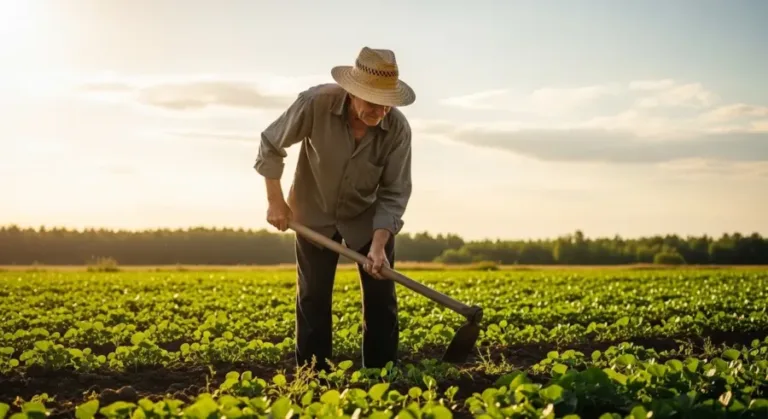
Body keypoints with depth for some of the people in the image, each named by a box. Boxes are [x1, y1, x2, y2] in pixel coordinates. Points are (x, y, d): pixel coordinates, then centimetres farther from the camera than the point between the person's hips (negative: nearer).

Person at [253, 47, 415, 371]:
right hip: (315, 214, -1)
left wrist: (379, 244, -29)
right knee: (313, 299, 2)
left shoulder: (398, 129, -26)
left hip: (369, 217, 1)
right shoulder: (315, 103, -30)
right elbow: (271, 145, -13)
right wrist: (275, 201, -11)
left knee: (381, 298, -1)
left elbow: (394, 194, -18)